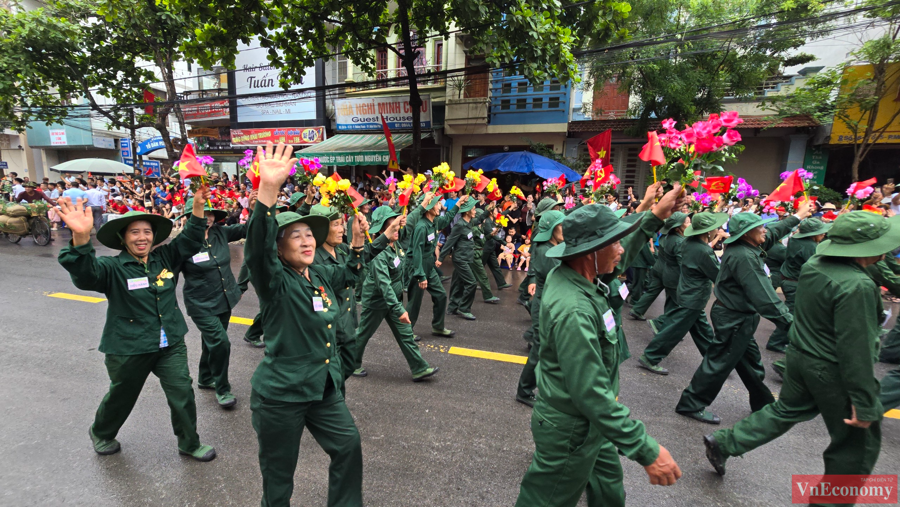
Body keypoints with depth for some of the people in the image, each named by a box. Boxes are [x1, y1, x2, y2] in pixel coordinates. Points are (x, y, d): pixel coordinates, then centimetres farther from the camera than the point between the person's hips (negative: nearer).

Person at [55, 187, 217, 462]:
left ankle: (189, 443, 25)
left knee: (183, 394, 4)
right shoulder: (113, 267, -14)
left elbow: (190, 239, -3)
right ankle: (101, 433, 54)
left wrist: (198, 205, -16)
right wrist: (81, 238, -51)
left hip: (170, 344, 3)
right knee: (121, 396, 22)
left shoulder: (165, 258, -1)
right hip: (128, 349, -2)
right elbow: (85, 275, -33)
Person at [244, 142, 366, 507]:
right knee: (279, 475, 13)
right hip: (280, 395, -6)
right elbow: (257, 249, -39)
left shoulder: (319, 275, 2)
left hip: (324, 389, 7)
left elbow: (346, 275, 26)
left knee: (348, 446, 16)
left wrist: (358, 242, 15)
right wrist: (268, 190, -51)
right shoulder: (275, 281, -17)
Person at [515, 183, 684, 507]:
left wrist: (655, 218, 9)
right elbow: (592, 395, -34)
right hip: (570, 432, -9)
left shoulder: (568, 274, -6)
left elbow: (618, 258, 13)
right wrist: (647, 451, -26)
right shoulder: (574, 311, -35)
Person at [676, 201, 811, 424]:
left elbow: (773, 234, 26)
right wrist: (790, 322, -26)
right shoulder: (744, 257, -27)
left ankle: (763, 403, 43)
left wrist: (797, 217, 34)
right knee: (719, 363, -1)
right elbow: (763, 296, -30)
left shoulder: (746, 247, 4)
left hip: (738, 316, 10)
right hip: (734, 319, -10)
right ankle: (691, 404, 10)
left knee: (750, 359, 24)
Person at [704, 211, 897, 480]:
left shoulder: (813, 265, -3)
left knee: (786, 411, 24)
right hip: (834, 372, -7)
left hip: (800, 357, 8)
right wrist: (864, 403, -19)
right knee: (857, 444, 14)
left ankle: (723, 443, 25)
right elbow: (856, 349, -25)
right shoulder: (858, 286, -26)